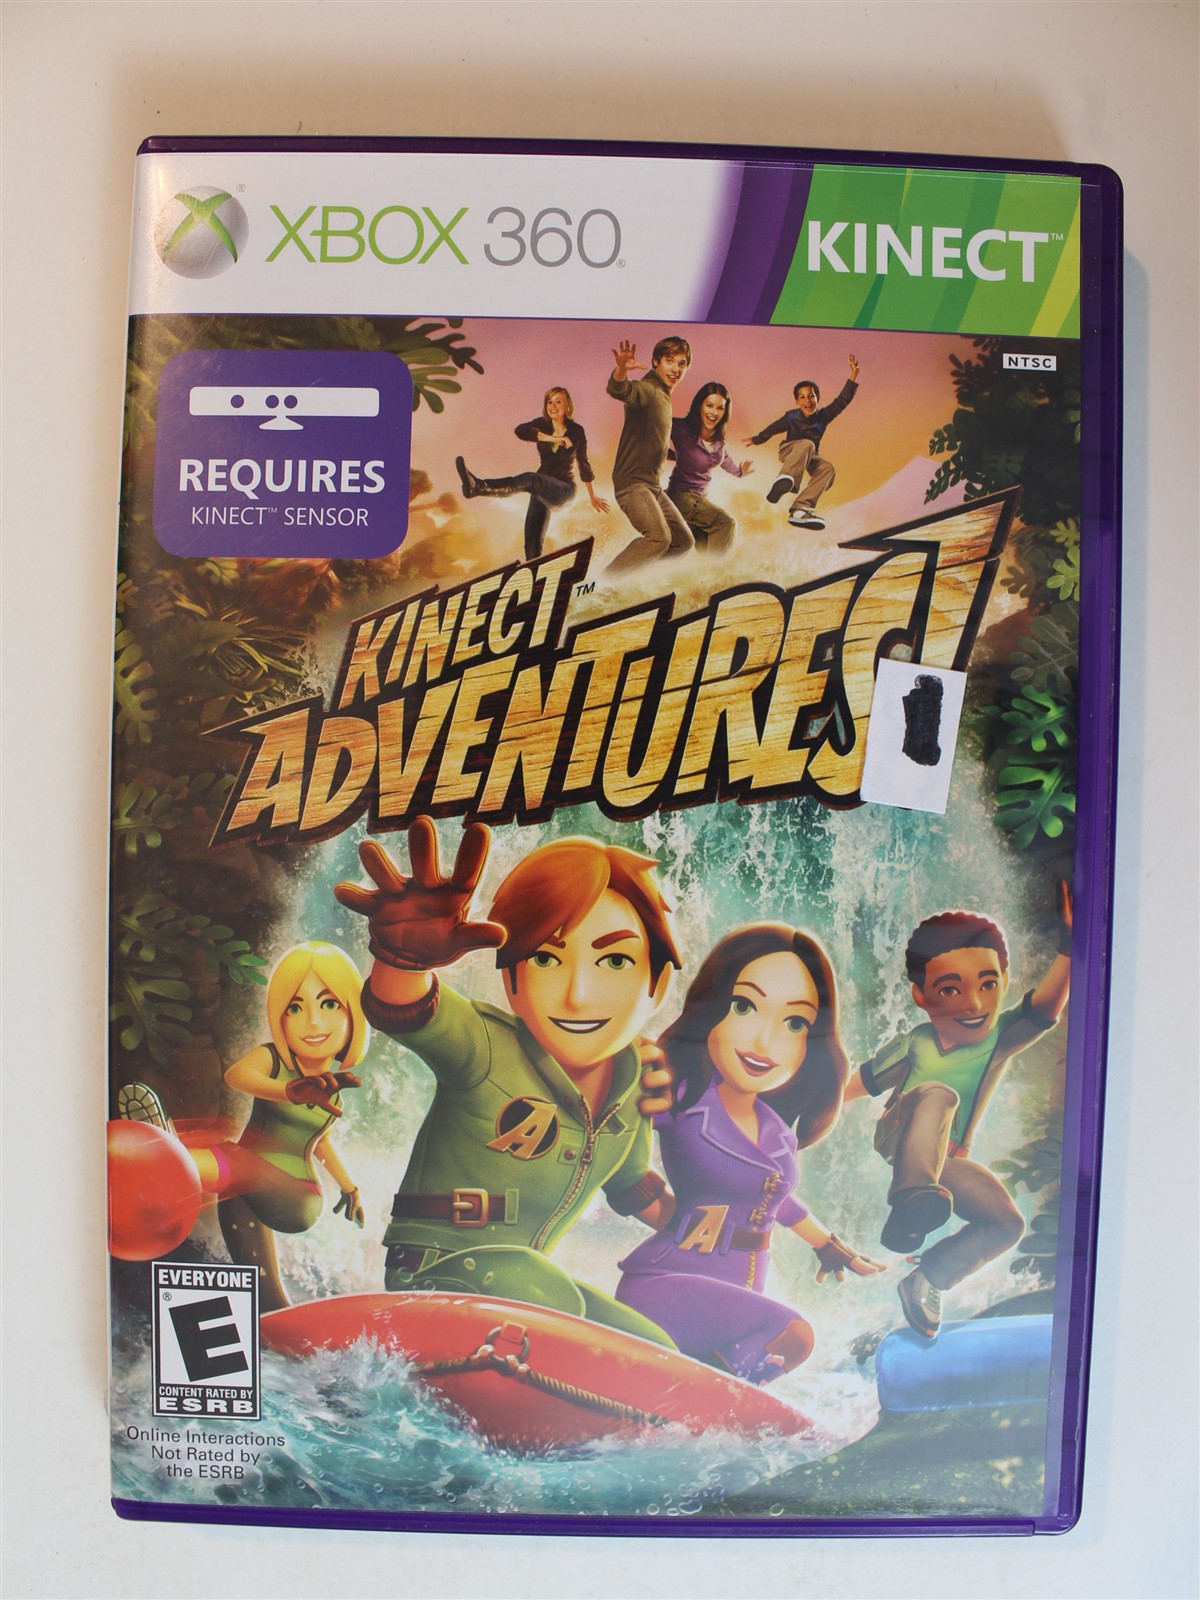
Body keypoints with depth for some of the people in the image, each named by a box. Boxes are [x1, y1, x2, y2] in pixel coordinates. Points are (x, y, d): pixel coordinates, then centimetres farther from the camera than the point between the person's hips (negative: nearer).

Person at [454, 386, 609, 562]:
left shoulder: (576, 431, -1)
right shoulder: (542, 425, 4)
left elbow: (584, 464, 12)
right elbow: (520, 430, -18)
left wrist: (593, 497, 19)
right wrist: (553, 438, -26)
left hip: (564, 490, -5)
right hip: (543, 491, 6)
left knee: (529, 479, -35)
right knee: (532, 542, -6)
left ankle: (478, 487, -55)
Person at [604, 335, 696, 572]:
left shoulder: (664, 396, 19)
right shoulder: (647, 389, -12)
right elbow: (620, 390, -37)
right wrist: (621, 370, -57)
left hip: (653, 486, 10)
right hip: (633, 482, -10)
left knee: (683, 541, 13)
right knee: (659, 537, -29)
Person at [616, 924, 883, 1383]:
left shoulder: (779, 1132, 7)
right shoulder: (680, 1100, -14)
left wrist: (827, 1242, 42)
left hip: (737, 1297, 8)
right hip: (666, 1283, -8)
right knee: (791, 1336, -24)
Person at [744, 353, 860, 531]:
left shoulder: (823, 416, -1)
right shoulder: (791, 417, -5)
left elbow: (842, 401, -11)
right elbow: (773, 428, 10)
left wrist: (853, 377, -20)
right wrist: (756, 439, 23)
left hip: (808, 458, 3)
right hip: (788, 451, -3)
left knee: (827, 468, -29)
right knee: (807, 445, -37)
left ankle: (800, 508, -43)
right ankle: (785, 480, -62)